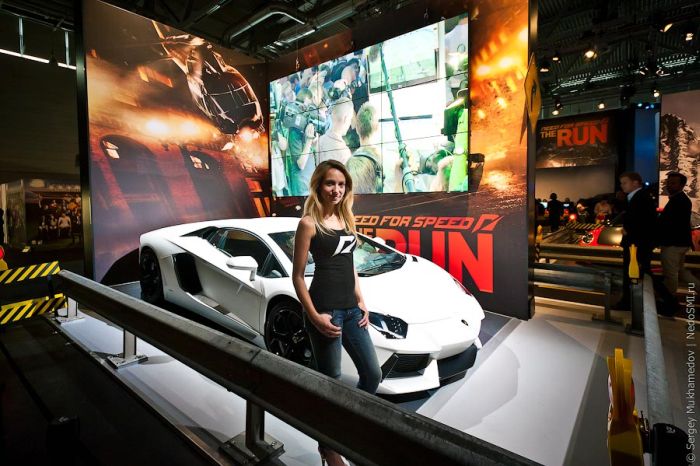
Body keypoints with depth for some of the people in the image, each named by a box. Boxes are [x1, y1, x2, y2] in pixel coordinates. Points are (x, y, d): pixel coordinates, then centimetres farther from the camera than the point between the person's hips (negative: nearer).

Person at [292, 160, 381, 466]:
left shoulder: (346, 218, 12)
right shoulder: (309, 223, -9)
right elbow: (297, 276, -9)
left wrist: (361, 302, 11)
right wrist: (315, 317, -14)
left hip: (350, 309, 7)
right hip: (325, 310, -7)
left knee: (373, 375, 15)